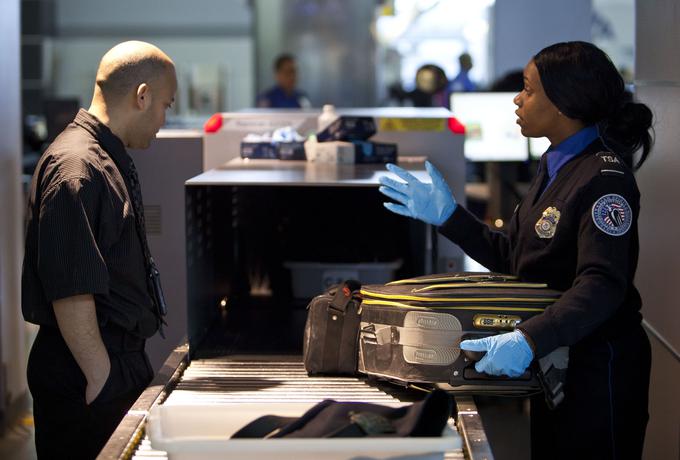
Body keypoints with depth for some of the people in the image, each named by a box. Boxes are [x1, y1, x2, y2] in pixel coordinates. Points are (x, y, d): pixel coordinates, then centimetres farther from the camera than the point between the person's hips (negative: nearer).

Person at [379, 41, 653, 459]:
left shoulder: (604, 178, -20)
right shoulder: (555, 166, 9)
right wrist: (447, 216, 6)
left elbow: (601, 284, -31)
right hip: (552, 358, 9)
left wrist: (529, 341, -42)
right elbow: (511, 258, 14)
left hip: (596, 365, -9)